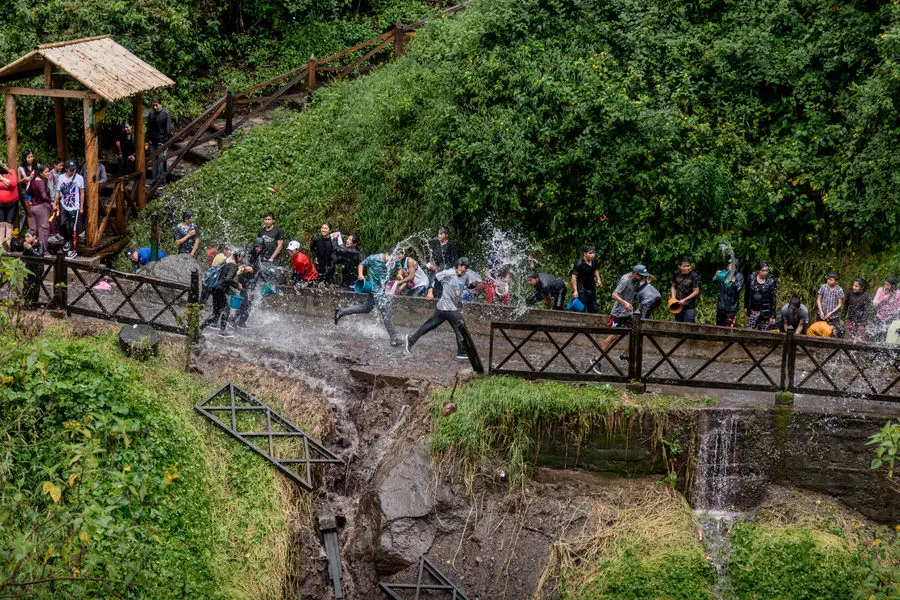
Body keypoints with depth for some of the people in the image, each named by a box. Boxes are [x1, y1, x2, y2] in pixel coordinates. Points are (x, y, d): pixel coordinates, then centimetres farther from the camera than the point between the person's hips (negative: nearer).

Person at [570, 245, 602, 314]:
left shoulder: (594, 260, -1)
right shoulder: (579, 264, -23)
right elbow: (574, 277, -21)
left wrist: (598, 279, 3)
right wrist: (575, 291, -24)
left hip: (592, 289, 7)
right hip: (582, 289, -7)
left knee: (593, 310, 15)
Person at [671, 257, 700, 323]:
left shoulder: (694, 276, -15)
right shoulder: (676, 274, -1)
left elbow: (696, 291, -13)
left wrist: (685, 300, -15)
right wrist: (673, 298, 1)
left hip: (689, 306, -5)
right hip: (678, 304, 5)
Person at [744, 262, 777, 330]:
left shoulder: (771, 282, -8)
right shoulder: (752, 279, 0)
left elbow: (773, 299, -6)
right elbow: (747, 294, 15)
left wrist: (773, 316, -7)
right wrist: (745, 307, 19)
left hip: (766, 312, -3)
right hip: (753, 311, 3)